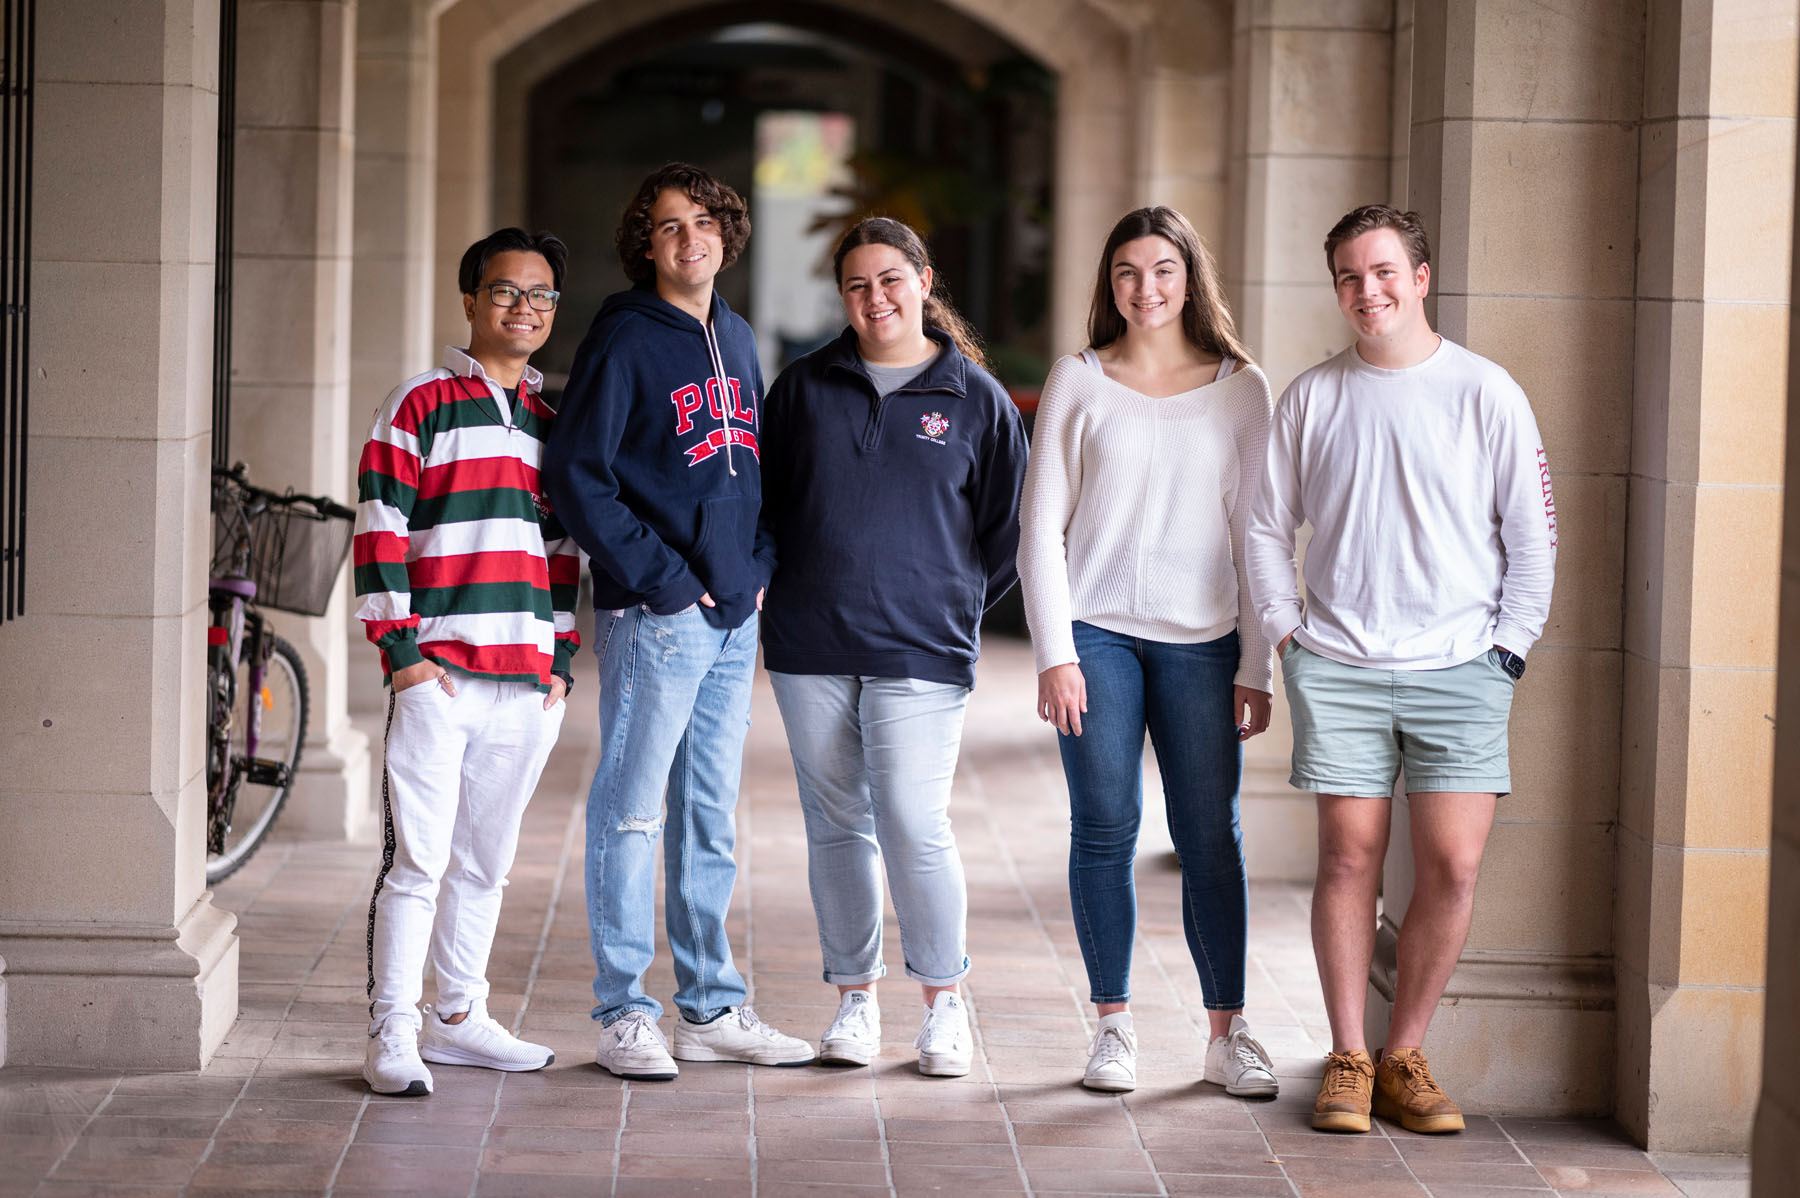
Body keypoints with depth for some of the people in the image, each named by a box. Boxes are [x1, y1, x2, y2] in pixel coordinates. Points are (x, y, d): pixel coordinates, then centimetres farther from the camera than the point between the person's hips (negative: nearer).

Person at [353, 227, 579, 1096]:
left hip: (527, 681, 6)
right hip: (437, 673, -6)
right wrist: (400, 650, -10)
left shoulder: (553, 423, 16)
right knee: (418, 858, -8)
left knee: (486, 861, 13)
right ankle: (392, 1034, -5)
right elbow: (380, 533, -5)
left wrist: (561, 659, 11)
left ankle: (460, 1017, 23)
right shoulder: (420, 407, -1)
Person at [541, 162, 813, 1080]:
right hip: (654, 616, -7)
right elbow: (575, 475, -13)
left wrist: (758, 566, 8)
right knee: (631, 811, -3)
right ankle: (623, 1014, 1)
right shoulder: (624, 340, -7)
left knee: (710, 816, 12)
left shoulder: (736, 340, 15)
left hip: (734, 615, 7)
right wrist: (659, 578, -14)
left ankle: (710, 1006, 18)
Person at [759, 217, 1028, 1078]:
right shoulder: (804, 388, 8)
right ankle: (855, 998, 18)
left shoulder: (977, 399, 3)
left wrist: (956, 604, 5)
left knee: (914, 828, -11)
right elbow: (762, 500, 17)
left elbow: (1008, 528, 9)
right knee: (837, 828, 7)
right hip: (809, 649, 3)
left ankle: (944, 1004, 5)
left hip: (920, 651, -3)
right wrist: (789, 589, 10)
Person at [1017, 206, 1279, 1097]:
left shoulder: (1240, 388, 6)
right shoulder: (1077, 383, 5)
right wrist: (1055, 653, -5)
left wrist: (1257, 667, 2)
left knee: (1210, 837, 0)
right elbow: (1042, 527, 4)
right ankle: (1113, 1024, 10)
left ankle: (1226, 1032, 6)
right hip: (1096, 630, 0)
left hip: (1201, 639, 0)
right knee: (1105, 830, 1)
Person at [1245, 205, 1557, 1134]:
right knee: (1350, 857, -1)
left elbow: (1532, 535, 5)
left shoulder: (1485, 393, 1)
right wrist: (1289, 635, 5)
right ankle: (1347, 1061, 8)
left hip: (1459, 670, -1)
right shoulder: (1311, 398, 6)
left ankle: (1404, 1057, 8)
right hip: (1338, 666, 1)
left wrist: (1506, 652, 0)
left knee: (1452, 865, -5)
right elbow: (1267, 527, 14)